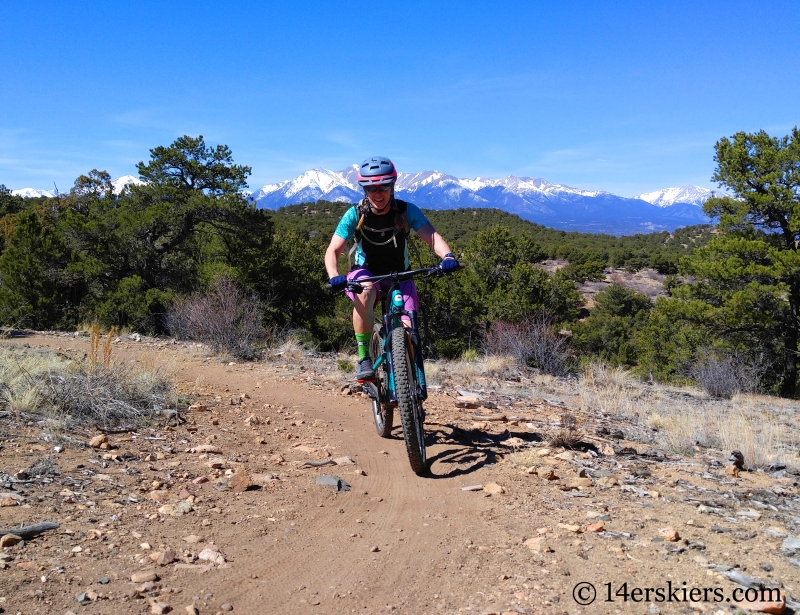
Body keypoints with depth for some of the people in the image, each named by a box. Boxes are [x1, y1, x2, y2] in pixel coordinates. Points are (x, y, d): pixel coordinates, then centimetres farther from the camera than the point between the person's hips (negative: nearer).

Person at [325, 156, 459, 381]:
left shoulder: (407, 211, -16)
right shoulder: (355, 214, -17)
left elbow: (432, 237, -28)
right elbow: (333, 250, -22)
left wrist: (448, 256, -50)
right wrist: (334, 276, -42)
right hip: (365, 273, -1)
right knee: (365, 291, -38)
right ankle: (364, 359, -28)